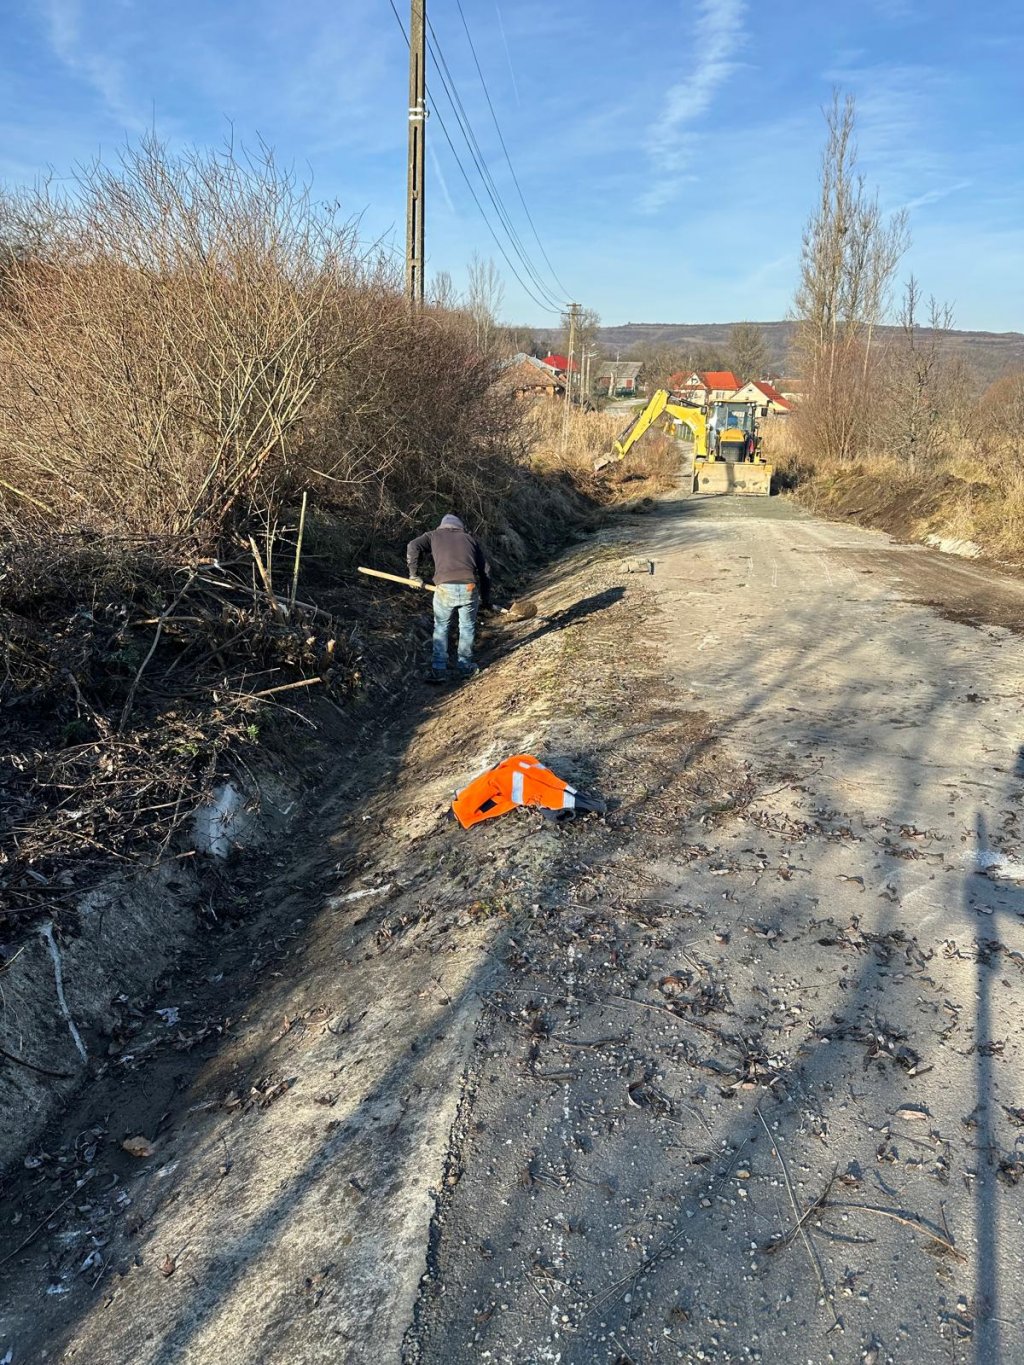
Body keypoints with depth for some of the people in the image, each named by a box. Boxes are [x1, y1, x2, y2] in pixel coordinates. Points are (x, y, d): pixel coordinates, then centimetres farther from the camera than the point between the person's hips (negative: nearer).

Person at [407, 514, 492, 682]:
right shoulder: (471, 538, 23)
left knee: (441, 627, 16)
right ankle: (465, 666, 31)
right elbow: (485, 569, 19)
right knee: (467, 627, 21)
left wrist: (414, 575, 8)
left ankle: (439, 670, 13)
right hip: (469, 589, 1)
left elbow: (413, 547, 0)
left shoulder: (433, 535, 18)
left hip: (445, 589, -1)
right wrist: (485, 598, 26)